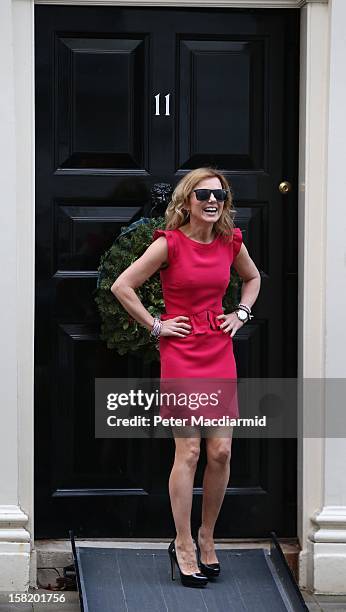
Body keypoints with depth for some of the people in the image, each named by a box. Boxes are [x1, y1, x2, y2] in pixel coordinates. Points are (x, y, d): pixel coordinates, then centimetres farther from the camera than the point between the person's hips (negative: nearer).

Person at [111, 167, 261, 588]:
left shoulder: (231, 242, 5)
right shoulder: (169, 243, -9)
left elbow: (252, 278, 26)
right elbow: (121, 286, -9)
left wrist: (241, 313, 11)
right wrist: (155, 326, -7)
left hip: (220, 352, 5)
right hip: (181, 352, -5)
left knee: (221, 451, 2)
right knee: (188, 451, -5)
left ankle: (206, 537, 19)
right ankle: (183, 545, 5)